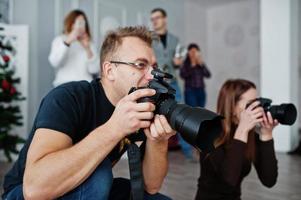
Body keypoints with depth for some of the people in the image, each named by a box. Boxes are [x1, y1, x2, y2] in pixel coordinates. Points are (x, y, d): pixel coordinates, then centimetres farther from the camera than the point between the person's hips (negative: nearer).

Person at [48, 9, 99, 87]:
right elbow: (54, 62, -9)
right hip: (64, 84, -2)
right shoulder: (59, 40, 10)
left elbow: (94, 70, 0)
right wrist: (68, 41, -16)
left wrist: (87, 49, -11)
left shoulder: (90, 43, 13)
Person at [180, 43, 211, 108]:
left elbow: (208, 75, 1)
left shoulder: (201, 63, 11)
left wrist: (202, 64, -9)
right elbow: (182, 75, -14)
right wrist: (192, 66, -13)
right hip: (190, 91, -4)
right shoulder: (185, 64, 0)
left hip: (201, 91, 4)